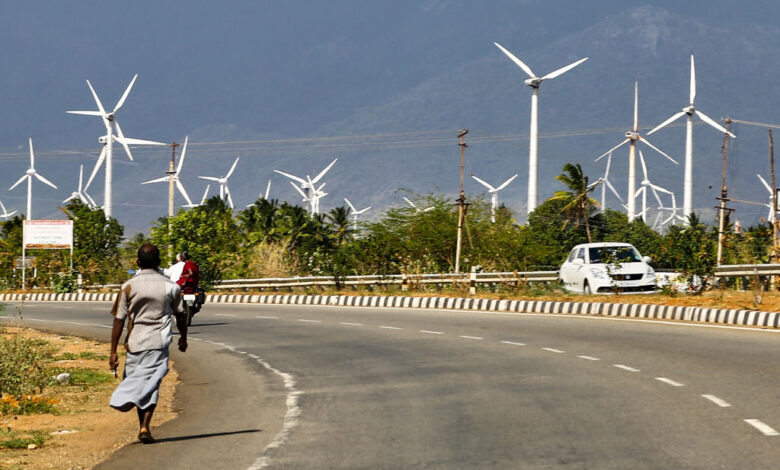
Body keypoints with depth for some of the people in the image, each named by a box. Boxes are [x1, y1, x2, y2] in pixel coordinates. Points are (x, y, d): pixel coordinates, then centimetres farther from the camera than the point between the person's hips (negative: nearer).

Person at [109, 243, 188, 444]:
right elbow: (180, 315, 13)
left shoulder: (129, 287, -3)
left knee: (137, 379, 15)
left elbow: (119, 320, -4)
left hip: (134, 342, 1)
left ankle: (143, 424, 17)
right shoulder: (170, 286, 0)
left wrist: (113, 351, -1)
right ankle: (145, 426, -16)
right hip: (158, 342, -1)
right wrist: (183, 338, 30)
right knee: (151, 383, -1)